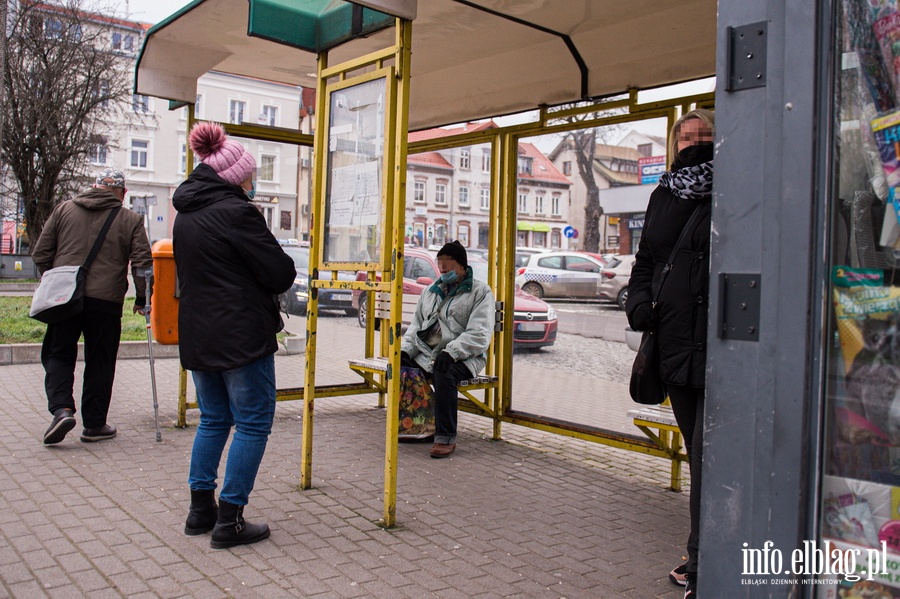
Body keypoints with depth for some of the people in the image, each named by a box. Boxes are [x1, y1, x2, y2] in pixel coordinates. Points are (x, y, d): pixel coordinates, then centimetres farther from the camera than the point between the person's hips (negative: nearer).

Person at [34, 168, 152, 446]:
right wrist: (141, 300, 9)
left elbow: (41, 254, 8)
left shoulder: (63, 209, 8)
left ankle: (61, 408, -7)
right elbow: (142, 264, -2)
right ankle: (94, 424, 14)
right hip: (106, 301, -1)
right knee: (100, 362, 8)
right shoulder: (131, 220, 2)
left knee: (58, 355, 13)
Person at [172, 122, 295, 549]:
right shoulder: (236, 211, -14)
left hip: (197, 334, 9)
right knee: (253, 423, 2)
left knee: (213, 420, 19)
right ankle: (229, 521, 5)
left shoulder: (185, 214, 12)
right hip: (241, 335, -8)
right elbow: (281, 273, -14)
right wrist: (271, 284, 7)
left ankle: (200, 508, 25)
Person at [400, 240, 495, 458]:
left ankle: (446, 438, -26)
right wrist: (406, 349, -1)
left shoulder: (480, 291, 1)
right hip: (425, 353, 6)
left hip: (462, 357, -6)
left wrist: (451, 352, -26)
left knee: (443, 374, -37)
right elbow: (416, 325, 20)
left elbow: (479, 334, -12)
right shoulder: (431, 291, 22)